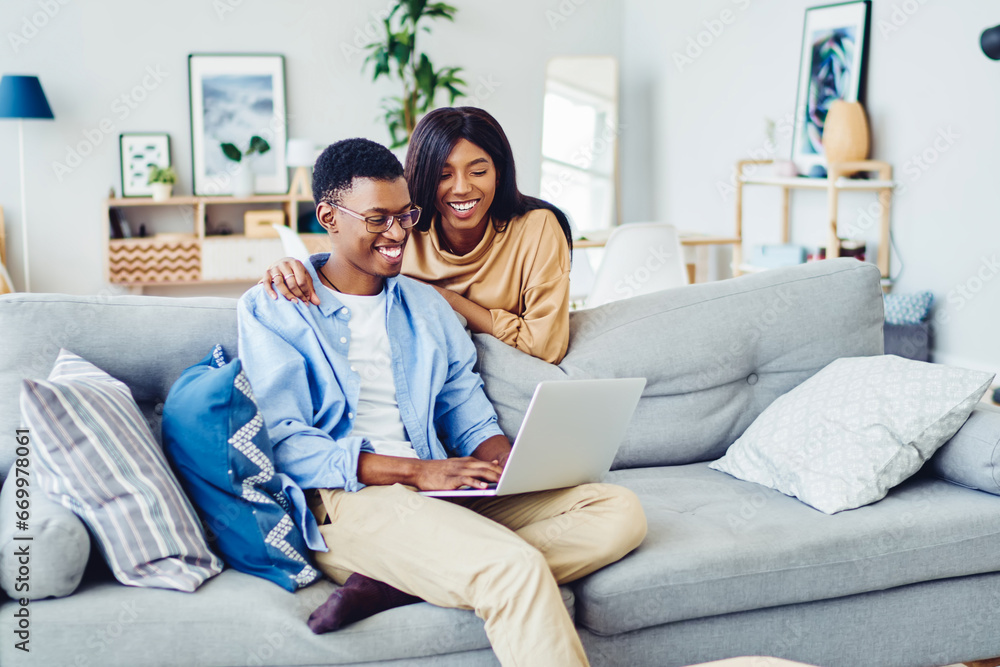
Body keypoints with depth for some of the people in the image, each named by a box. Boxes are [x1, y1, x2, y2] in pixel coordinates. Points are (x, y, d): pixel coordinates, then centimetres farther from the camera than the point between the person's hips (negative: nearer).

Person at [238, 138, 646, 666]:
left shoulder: (427, 306, 24)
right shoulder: (270, 311, 6)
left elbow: (470, 419, 21)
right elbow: (284, 443, -7)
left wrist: (512, 464, -4)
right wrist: (416, 470, -17)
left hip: (443, 493, 7)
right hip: (345, 499, -7)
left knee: (620, 511, -15)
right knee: (515, 568, -34)